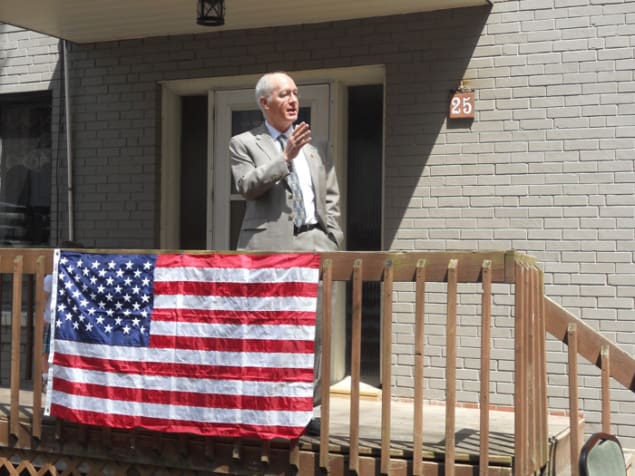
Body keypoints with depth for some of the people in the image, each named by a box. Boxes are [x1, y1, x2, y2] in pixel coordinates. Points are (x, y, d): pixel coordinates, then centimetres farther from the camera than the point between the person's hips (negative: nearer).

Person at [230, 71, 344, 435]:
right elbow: (248, 185, -8)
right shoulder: (244, 143, 9)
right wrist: (286, 157, -15)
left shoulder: (314, 144, 20)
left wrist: (331, 240, 12)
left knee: (313, 331, -1)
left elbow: (332, 196, 21)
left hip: (313, 244, 3)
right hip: (269, 246, -3)